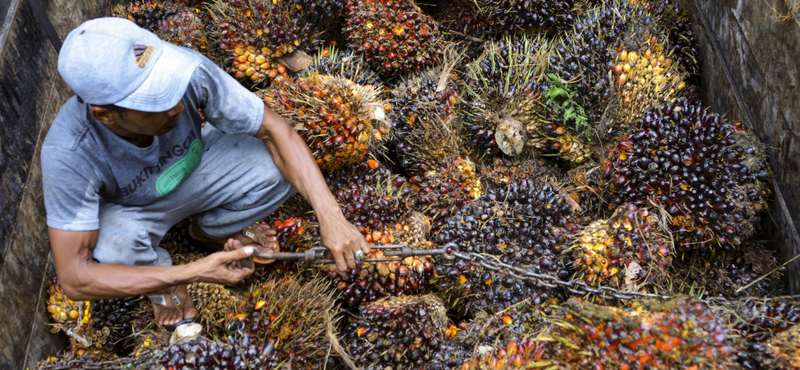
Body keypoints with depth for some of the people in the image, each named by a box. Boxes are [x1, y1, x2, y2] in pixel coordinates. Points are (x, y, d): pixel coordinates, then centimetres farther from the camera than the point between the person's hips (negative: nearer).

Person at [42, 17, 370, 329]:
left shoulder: (190, 71, -35)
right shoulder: (69, 154, -38)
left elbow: (275, 130, -25)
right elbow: (74, 278, -33)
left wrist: (330, 215, -35)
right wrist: (192, 273, -38)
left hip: (191, 167, 3)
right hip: (127, 208, -2)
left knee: (283, 168, -22)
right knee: (117, 246, -36)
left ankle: (211, 228, 10)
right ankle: (161, 281, 3)